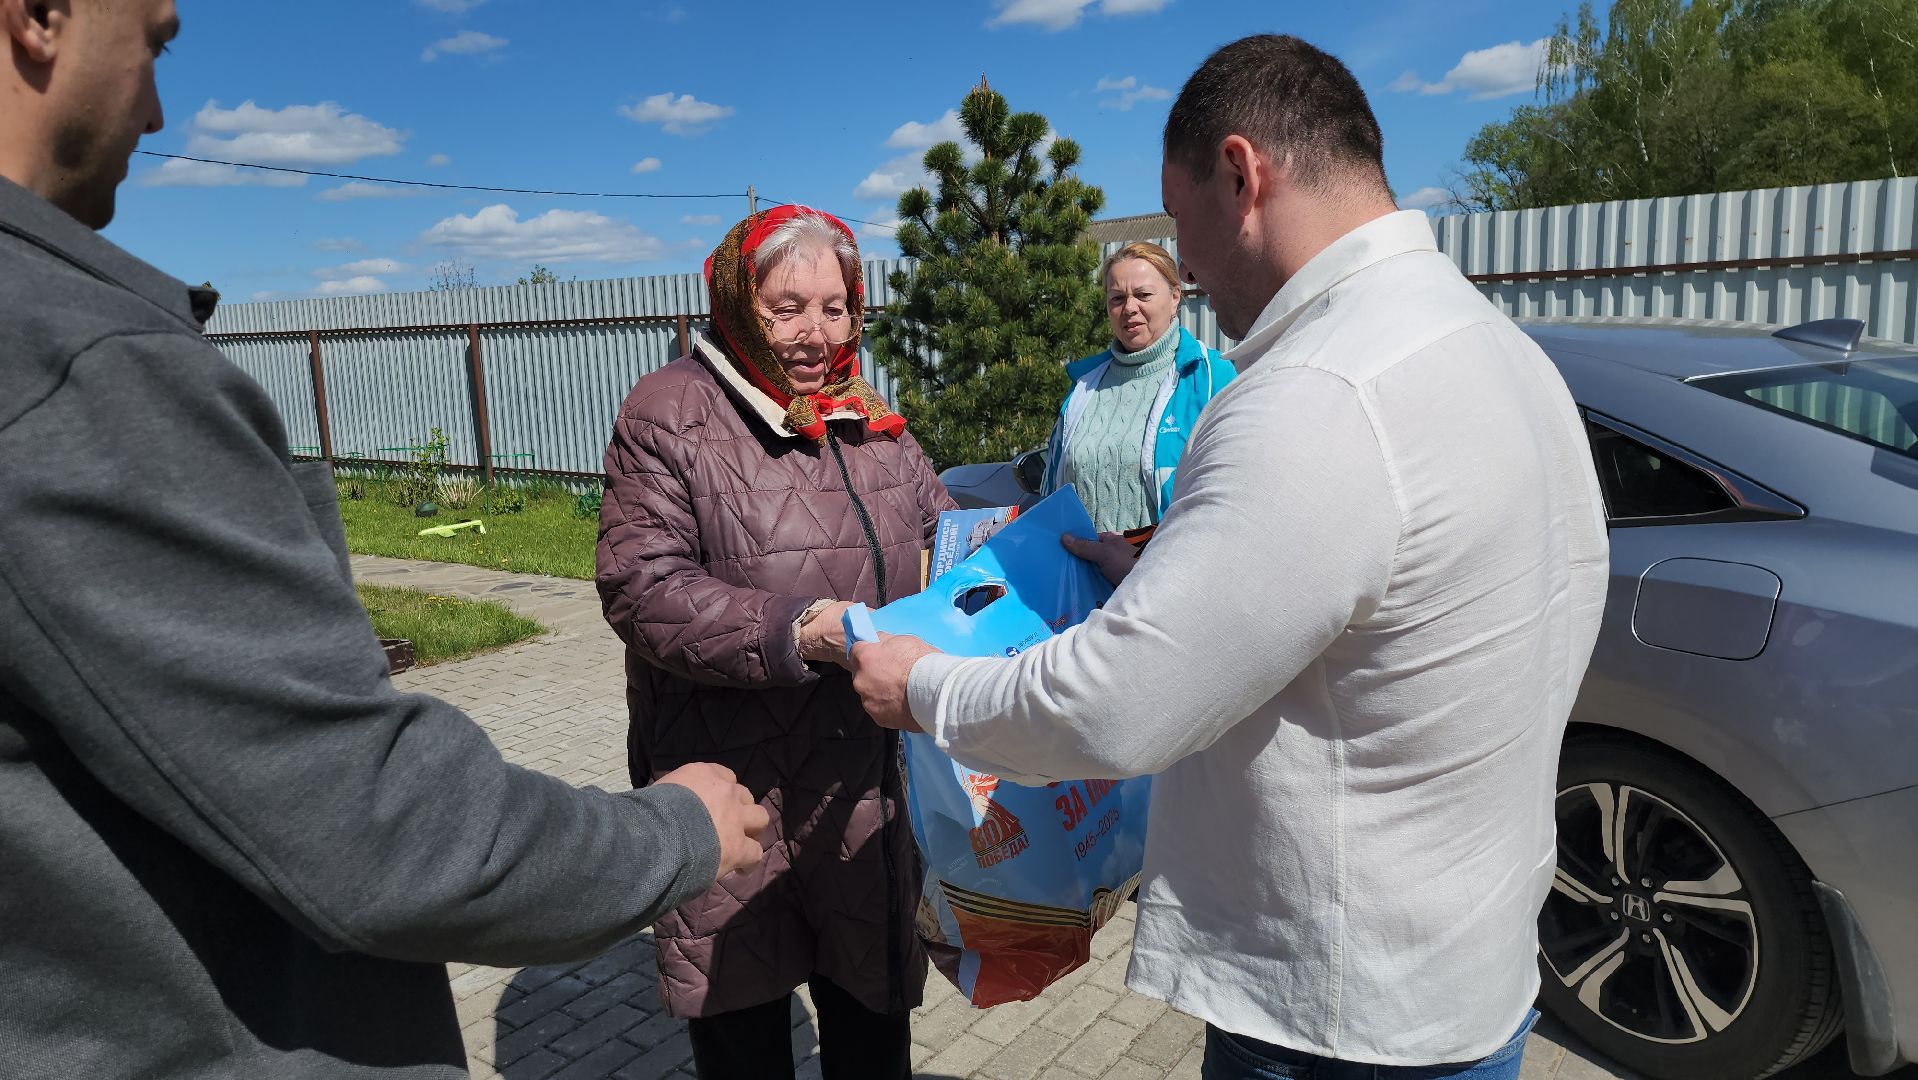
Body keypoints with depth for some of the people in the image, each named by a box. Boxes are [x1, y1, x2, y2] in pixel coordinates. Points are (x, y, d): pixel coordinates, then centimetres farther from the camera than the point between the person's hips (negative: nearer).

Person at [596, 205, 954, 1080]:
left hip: (861, 777, 4)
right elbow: (641, 586, -15)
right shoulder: (670, 412, -7)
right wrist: (794, 633, -25)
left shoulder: (868, 421, 11)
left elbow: (940, 529, 17)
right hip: (730, 780, -4)